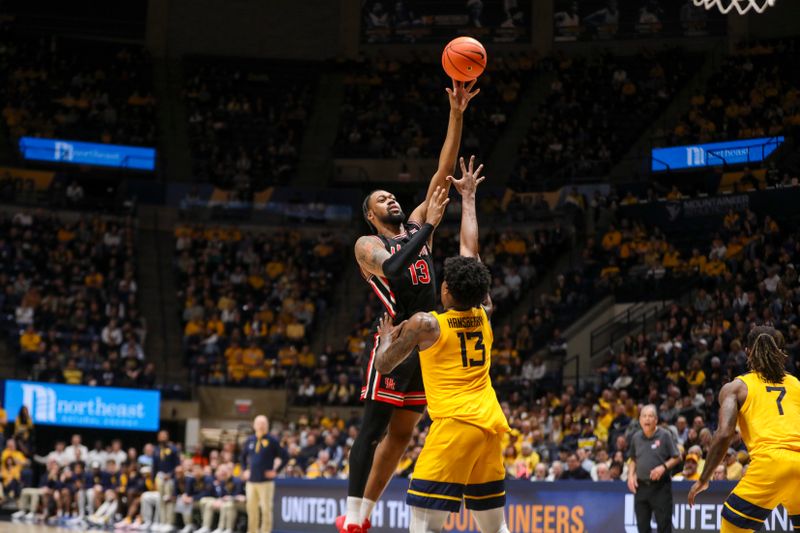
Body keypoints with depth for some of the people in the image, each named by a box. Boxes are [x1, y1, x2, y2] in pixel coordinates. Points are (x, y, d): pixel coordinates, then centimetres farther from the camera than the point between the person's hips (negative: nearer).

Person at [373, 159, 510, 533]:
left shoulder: (424, 324, -3)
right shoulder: (484, 316, 11)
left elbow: (384, 366, 8)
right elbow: (471, 249, 22)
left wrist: (387, 336, 28)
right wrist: (468, 197, 32)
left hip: (455, 423, -7)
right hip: (492, 423, 7)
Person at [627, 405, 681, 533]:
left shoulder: (665, 435, -5)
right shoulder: (636, 437, 7)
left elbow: (676, 458, -3)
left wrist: (663, 467, -18)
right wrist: (631, 475, 4)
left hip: (660, 487, -4)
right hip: (641, 487, 4)